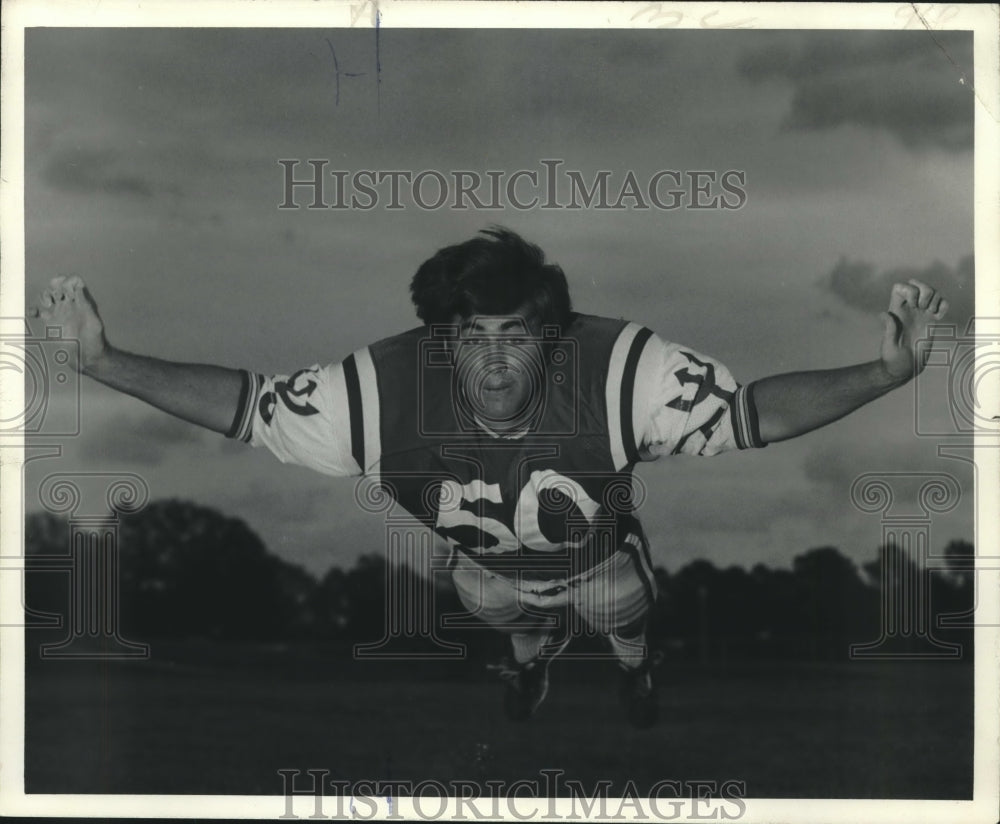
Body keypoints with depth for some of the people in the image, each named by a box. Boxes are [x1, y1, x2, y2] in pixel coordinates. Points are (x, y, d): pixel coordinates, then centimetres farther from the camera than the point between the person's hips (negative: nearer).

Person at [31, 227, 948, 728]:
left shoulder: (621, 370, -49)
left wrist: (886, 372, -64)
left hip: (597, 550, -1)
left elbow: (753, 410, -49)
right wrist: (107, 363, -46)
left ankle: (633, 662, 74)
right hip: (489, 565, 1)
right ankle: (536, 653, 77)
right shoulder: (389, 385, -43)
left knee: (623, 618, 35)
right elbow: (246, 403, -36)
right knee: (517, 623, 37)